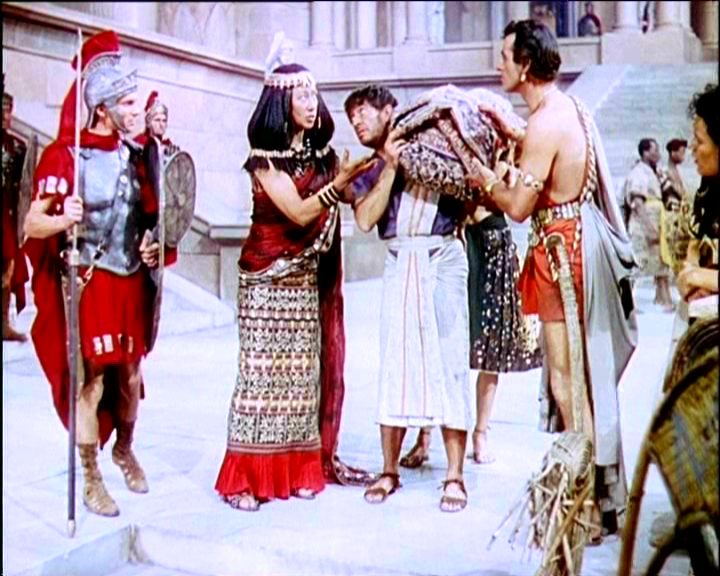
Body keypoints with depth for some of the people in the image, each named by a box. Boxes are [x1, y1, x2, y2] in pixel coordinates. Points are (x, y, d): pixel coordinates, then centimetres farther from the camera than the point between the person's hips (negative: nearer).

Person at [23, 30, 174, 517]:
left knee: (130, 375, 13)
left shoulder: (133, 154, 9)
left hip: (133, 281, 6)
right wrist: (63, 219, -33)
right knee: (90, 381, -1)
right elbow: (32, 226, -13)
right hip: (89, 282, -5)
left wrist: (151, 243, 3)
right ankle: (91, 478, 13)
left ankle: (125, 450, 36)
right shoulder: (65, 157, -10)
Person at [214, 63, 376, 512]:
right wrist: (342, 179, -26)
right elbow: (299, 212, -17)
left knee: (309, 368, 6)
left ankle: (304, 466, 16)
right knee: (264, 370, -5)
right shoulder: (265, 158, -6)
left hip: (312, 277, 6)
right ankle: (245, 477, 0)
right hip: (270, 278, -5)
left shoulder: (322, 153, 11)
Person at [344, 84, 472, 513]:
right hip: (400, 264, 2)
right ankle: (389, 470, 15)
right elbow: (365, 220, -5)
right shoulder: (368, 168, 14)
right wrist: (390, 168, -8)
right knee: (395, 364, 3)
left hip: (444, 258, -2)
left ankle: (455, 476, 2)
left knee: (449, 362, -4)